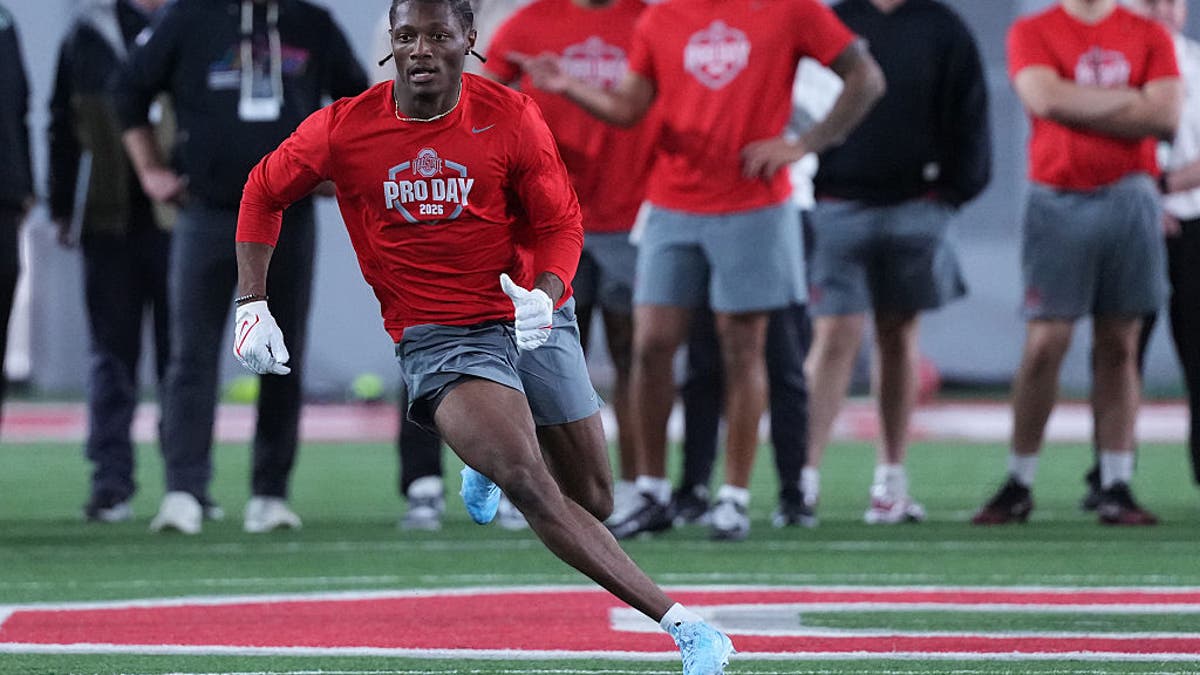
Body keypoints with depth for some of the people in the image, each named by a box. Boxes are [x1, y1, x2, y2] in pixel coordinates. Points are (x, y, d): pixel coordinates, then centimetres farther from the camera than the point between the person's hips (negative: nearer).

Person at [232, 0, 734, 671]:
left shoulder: (512, 118, -7)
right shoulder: (345, 128, -8)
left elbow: (560, 223, 1)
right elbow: (265, 191, 9)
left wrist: (545, 296, -19)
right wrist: (254, 305, 3)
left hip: (530, 320, 3)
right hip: (437, 337, -2)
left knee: (594, 500, 8)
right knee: (529, 484, -25)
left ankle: (489, 462, 42)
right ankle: (681, 621, -28)